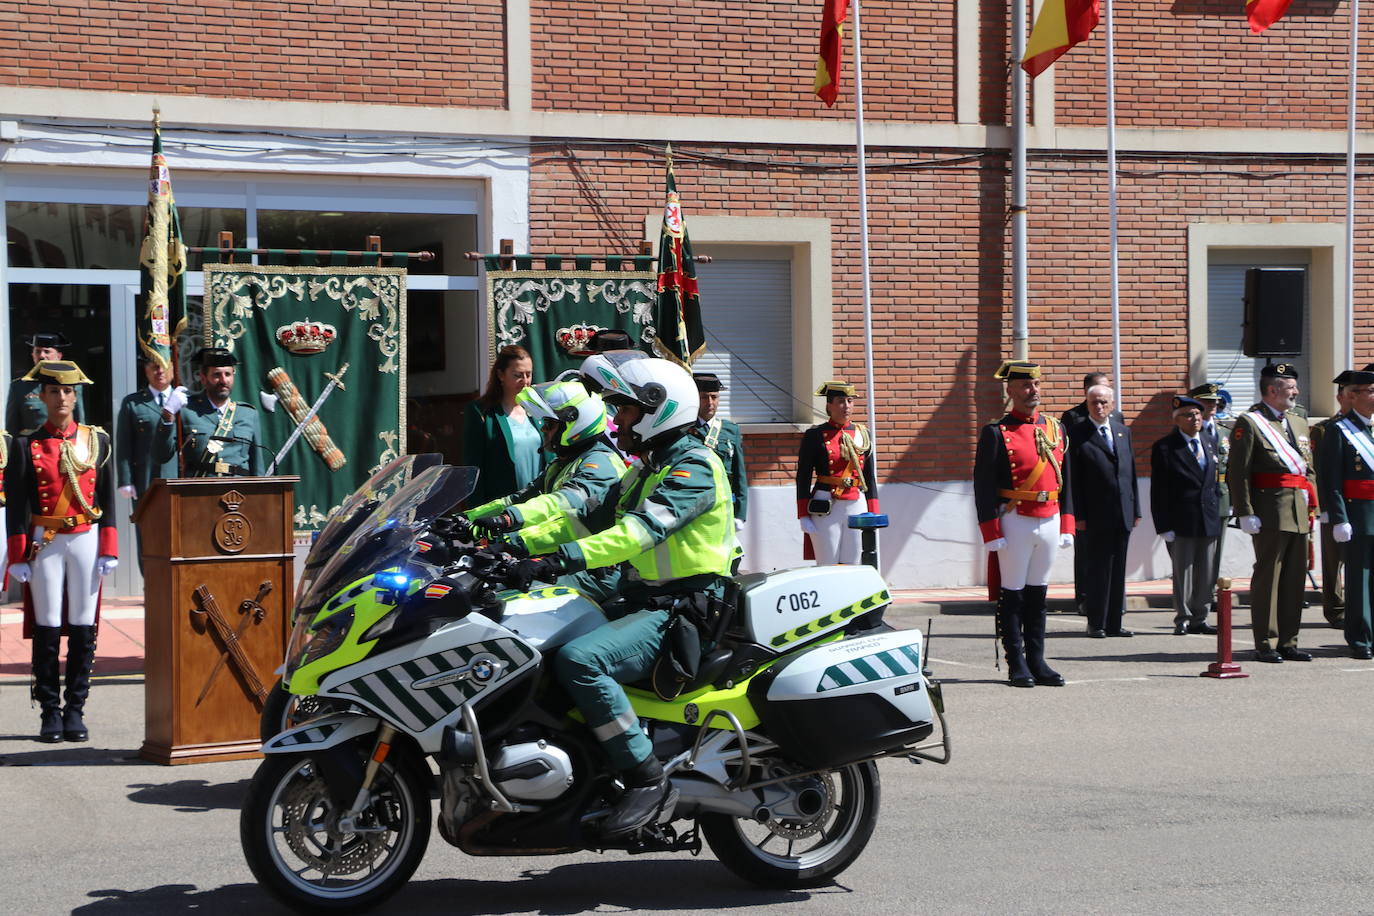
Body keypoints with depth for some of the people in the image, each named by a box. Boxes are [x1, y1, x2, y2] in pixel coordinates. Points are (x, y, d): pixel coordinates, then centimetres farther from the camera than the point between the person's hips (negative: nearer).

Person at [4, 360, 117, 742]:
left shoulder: (97, 440, 7)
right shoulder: (27, 446, 2)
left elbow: (107, 499, 7)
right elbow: (16, 506, 0)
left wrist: (108, 550, 2)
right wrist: (18, 557, -5)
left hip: (86, 540, 1)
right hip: (45, 543, -1)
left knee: (83, 628, 2)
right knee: (47, 628, -1)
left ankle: (75, 710, 9)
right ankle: (50, 712, 6)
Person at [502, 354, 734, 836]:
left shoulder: (693, 467, -12)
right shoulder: (646, 470, 22)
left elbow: (641, 530, -27)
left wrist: (558, 560, -36)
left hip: (681, 609, -10)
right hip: (642, 602, 10)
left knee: (579, 660, -30)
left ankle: (646, 779, -25)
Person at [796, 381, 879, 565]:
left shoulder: (862, 434, 11)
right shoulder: (815, 436, -1)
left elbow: (870, 477, 14)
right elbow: (803, 478, -2)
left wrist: (873, 514, 9)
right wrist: (804, 517, -8)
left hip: (857, 508, 4)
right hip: (825, 511, -4)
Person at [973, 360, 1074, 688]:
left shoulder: (1055, 429, 12)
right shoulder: (996, 433, -6)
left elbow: (1065, 479, 15)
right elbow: (984, 486, -9)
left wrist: (1066, 524, 9)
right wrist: (992, 534, -14)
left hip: (1049, 522, 5)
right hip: (1015, 522, -5)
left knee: (1038, 594, 11)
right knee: (1013, 595, 1)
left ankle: (1037, 662, 16)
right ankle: (1017, 665, 7)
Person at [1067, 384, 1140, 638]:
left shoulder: (1123, 431, 14)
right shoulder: (1077, 435, -4)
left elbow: (1131, 472, 16)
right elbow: (1073, 480, -7)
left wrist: (1136, 509, 11)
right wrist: (1078, 516, -13)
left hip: (1123, 514, 5)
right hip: (1095, 517, -5)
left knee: (1118, 571, 8)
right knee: (1097, 571, -1)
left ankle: (1114, 623, 14)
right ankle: (1096, 624, 6)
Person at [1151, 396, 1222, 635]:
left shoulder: (1208, 444, 14)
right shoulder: (1164, 448, -5)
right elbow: (1158, 491, -7)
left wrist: (1218, 511, 12)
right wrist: (1164, 526, -12)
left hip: (1209, 521, 6)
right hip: (1181, 522, -5)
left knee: (1206, 575, 8)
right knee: (1183, 573, -1)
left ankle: (1200, 618, 16)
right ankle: (1183, 619, 8)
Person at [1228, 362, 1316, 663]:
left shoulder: (1299, 424, 19)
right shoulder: (1248, 423, -5)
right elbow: (1238, 473, -10)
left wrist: (1311, 508, 14)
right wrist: (1246, 513, -16)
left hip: (1298, 514, 7)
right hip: (1270, 512, -7)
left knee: (1295, 577, 8)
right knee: (1268, 577, -3)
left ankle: (1288, 642, 16)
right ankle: (1266, 644, 3)